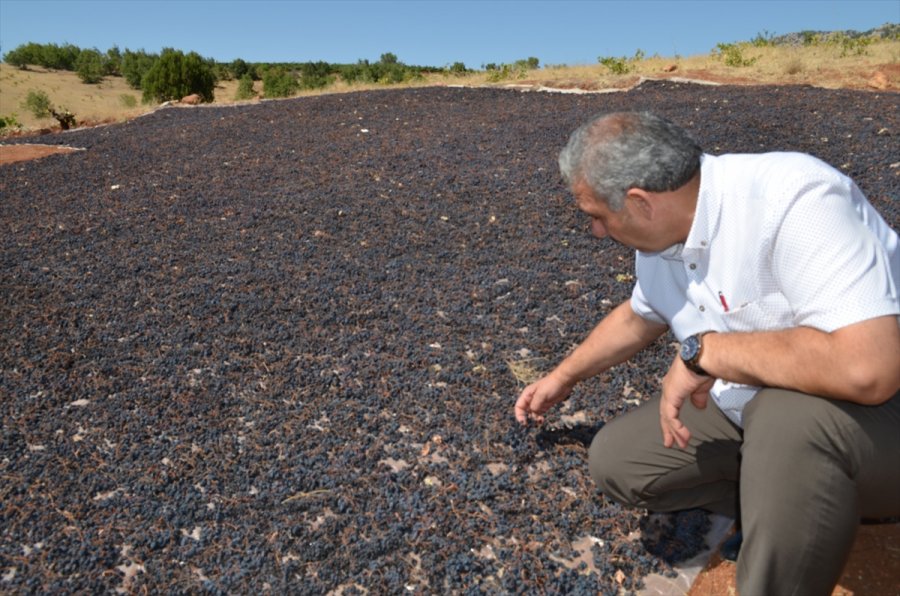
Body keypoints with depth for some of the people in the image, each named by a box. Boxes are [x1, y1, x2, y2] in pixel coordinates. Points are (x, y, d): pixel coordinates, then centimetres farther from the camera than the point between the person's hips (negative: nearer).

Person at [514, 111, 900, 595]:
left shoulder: (790, 200, -30)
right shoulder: (661, 235, -4)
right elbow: (638, 317, 16)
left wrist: (703, 351, -30)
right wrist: (562, 378, 24)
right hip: (756, 408, 8)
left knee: (791, 415, -40)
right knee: (615, 460, 2)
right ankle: (794, 504, 5)